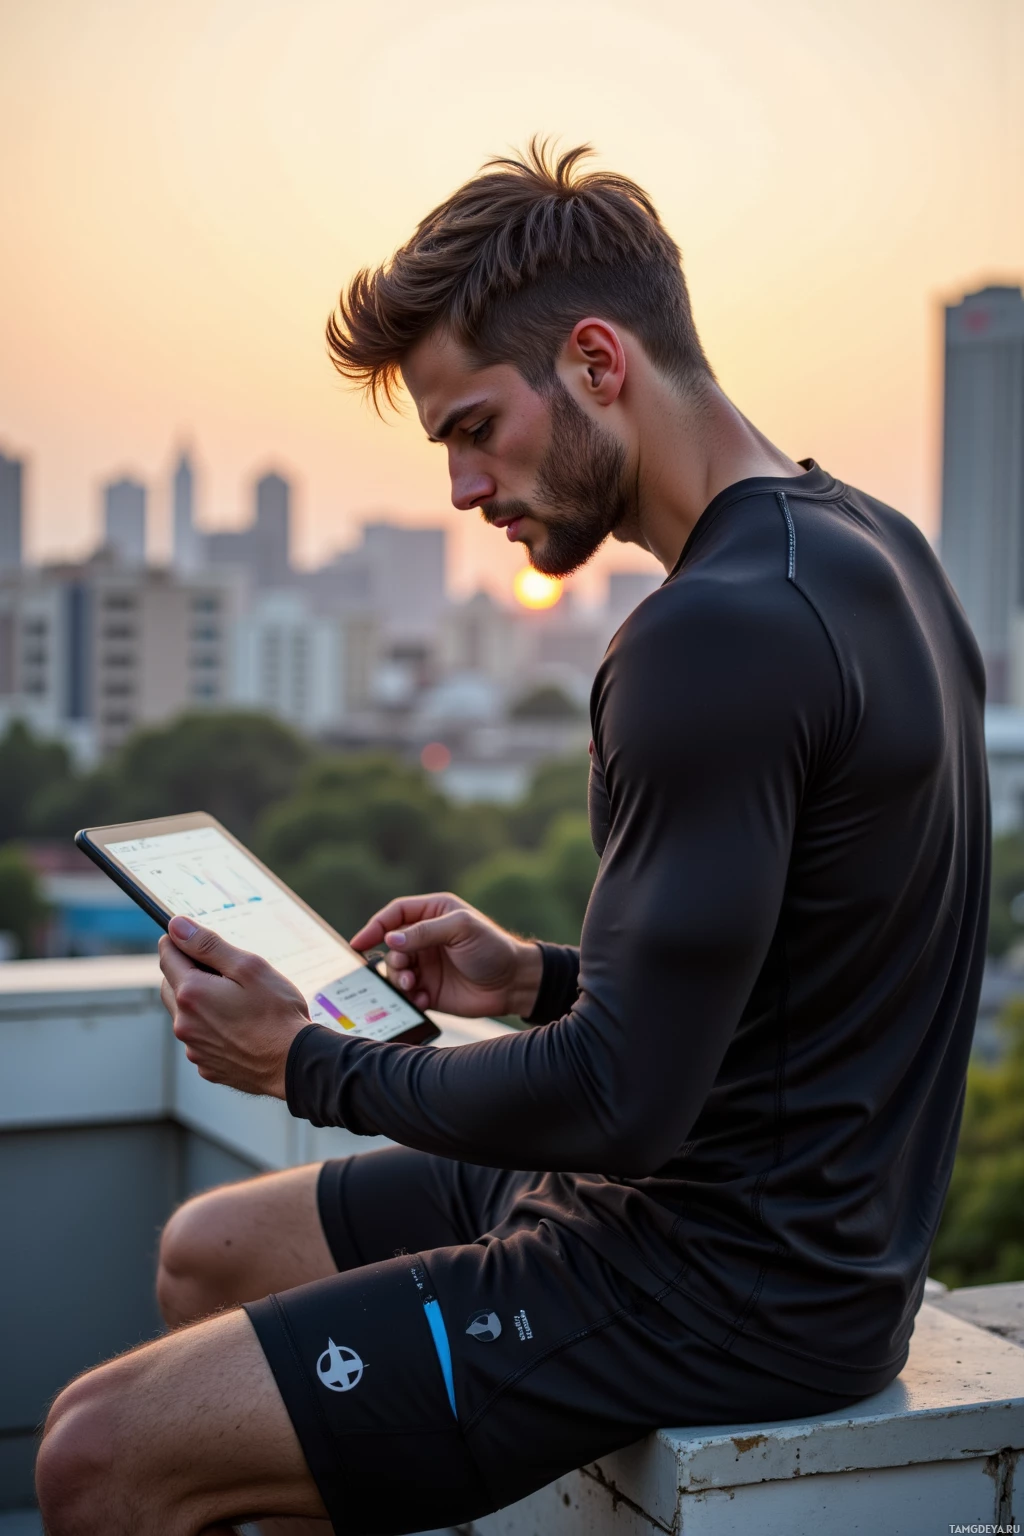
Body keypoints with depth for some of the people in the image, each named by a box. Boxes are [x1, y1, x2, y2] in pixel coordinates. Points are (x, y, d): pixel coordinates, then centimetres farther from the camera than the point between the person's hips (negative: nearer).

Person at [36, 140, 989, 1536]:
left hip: (726, 1287, -10)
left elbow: (621, 1103, -24)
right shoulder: (860, 545, 7)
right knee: (209, 1253, 19)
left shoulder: (719, 634, -25)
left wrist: (312, 1064, -10)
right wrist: (543, 979, 8)